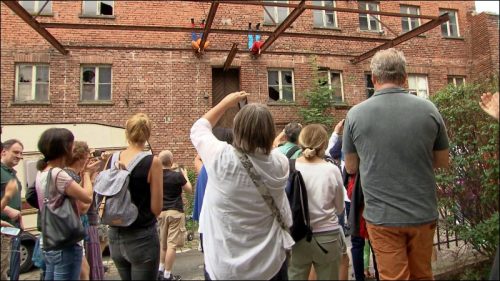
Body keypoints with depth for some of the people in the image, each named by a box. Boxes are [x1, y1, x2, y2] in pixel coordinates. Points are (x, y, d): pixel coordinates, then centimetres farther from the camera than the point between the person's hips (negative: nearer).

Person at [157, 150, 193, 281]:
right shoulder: (177, 176, -16)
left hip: (161, 212, 6)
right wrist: (185, 176, 11)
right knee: (172, 244, 0)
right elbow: (190, 190, -2)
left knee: (163, 243, 19)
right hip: (175, 212, -6)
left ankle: (160, 270, 29)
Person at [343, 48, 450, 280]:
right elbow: (443, 162, 7)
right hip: (423, 214, 3)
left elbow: (351, 168, 2)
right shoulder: (429, 109, -5)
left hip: (382, 216, -2)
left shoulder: (355, 114, -9)